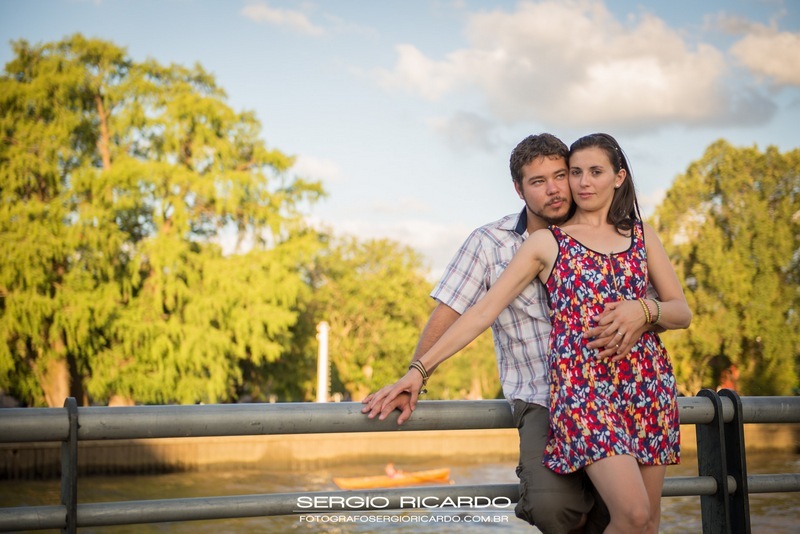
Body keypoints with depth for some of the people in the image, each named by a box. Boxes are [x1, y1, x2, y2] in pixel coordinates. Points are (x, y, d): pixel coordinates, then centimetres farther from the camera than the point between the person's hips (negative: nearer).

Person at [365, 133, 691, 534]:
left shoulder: (642, 236, 16)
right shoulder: (546, 242, 7)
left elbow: (682, 312, 15)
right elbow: (484, 310, 1)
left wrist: (643, 309, -8)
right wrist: (420, 369, -6)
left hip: (649, 385, 4)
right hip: (583, 384, -4)